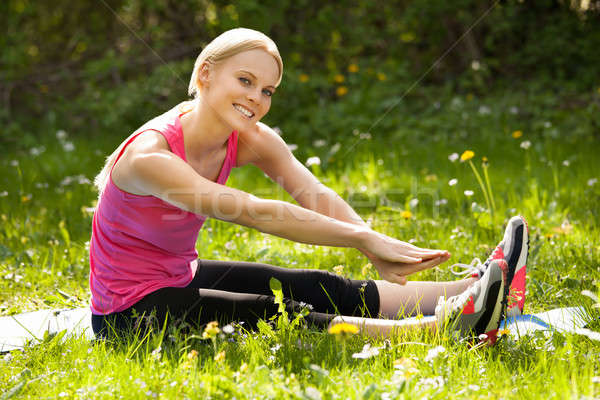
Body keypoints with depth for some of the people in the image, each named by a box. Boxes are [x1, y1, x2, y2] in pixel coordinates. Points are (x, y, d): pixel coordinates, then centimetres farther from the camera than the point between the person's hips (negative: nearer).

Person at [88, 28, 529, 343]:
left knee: (325, 290, -6)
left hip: (180, 276, 7)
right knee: (274, 313, -25)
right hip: (129, 312, -7)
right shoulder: (150, 155, -28)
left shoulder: (251, 140, -5)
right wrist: (363, 238, -41)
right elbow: (252, 211, -37)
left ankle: (472, 288, -14)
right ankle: (449, 324, -34)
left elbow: (316, 196, -20)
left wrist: (377, 247, -37)